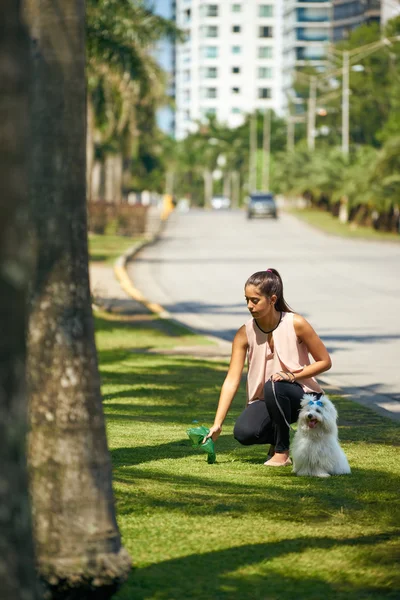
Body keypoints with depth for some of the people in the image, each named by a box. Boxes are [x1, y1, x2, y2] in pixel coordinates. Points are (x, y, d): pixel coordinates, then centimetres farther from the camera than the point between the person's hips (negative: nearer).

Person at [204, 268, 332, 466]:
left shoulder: (296, 324, -17)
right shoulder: (245, 333, -9)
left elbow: (325, 362, -8)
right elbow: (232, 380, -14)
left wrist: (292, 376, -23)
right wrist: (217, 424, -21)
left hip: (303, 397, -3)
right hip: (266, 400, 3)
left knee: (274, 387, -36)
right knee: (243, 432, -27)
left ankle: (282, 452, -17)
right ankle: (277, 438, 9)